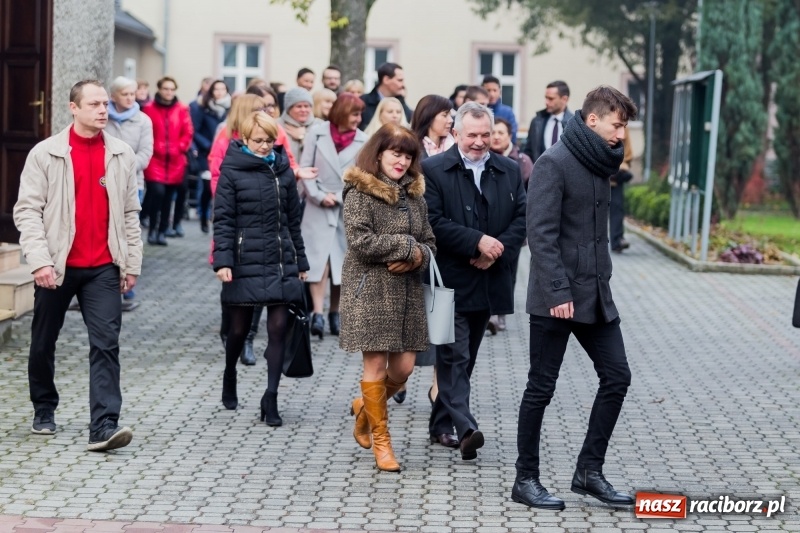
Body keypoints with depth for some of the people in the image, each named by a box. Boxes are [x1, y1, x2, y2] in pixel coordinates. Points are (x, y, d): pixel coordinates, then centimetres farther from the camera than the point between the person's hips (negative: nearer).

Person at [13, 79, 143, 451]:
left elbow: (130, 214, 9)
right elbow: (27, 210, -6)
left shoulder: (122, 155, 5)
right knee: (43, 343, 13)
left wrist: (132, 263, 6)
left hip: (103, 268, 1)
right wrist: (39, 260, -16)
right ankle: (44, 411, 35)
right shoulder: (45, 154, -3)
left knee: (106, 344, -10)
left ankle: (104, 427, -14)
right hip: (56, 266, -1)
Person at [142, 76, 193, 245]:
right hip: (155, 159, -3)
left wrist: (178, 148, -5)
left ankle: (162, 231, 19)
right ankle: (152, 229, 0)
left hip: (175, 161, 3)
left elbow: (188, 133, 5)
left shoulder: (182, 109, 3)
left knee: (168, 197, 9)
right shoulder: (149, 108, -2)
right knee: (157, 192, -16)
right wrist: (155, 148, -9)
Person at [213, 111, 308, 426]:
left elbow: (293, 219, 13)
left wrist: (300, 261, 14)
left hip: (281, 262, 3)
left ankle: (270, 398, 2)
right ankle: (230, 376, 37)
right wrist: (222, 259, -16)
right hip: (245, 262, -3)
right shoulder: (232, 171, -3)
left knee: (278, 327, -4)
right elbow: (223, 219, -6)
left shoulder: (283, 170, 8)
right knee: (239, 328, 9)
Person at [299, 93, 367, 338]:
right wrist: (319, 196, -10)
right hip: (318, 208, -2)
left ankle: (335, 313, 17)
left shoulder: (362, 140, 0)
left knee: (342, 261, 6)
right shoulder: (317, 134, -2)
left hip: (348, 209, 2)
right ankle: (317, 313, -11)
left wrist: (338, 197, -10)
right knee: (319, 259, -8)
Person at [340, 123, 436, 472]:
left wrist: (416, 257, -9)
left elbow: (429, 243, 13)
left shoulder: (413, 194, 13)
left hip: (406, 291, 6)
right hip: (370, 290, -6)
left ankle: (365, 407, 32)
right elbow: (360, 241, -17)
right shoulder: (360, 192, -6)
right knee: (376, 363, -2)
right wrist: (406, 246, -12)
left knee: (404, 367, 4)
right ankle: (380, 439, 10)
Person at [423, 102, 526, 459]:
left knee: (465, 357, 13)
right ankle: (465, 429, -16)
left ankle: (440, 425, 24)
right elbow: (434, 222, -13)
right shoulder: (433, 170, -4)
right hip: (451, 280, -5)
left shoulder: (509, 171, 10)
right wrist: (477, 241, -19)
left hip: (488, 280, 5)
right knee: (455, 357, -10)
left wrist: (498, 249, -13)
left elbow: (522, 218, 4)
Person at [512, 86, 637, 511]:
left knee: (616, 376, 6)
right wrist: (557, 292, -23)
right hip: (556, 298, -8)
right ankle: (526, 480, 12)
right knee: (541, 387, 1)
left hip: (595, 295, 8)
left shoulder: (599, 164, 11)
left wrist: (601, 280, 8)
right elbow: (541, 232, -19)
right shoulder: (555, 163, -14)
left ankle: (589, 471, 16)